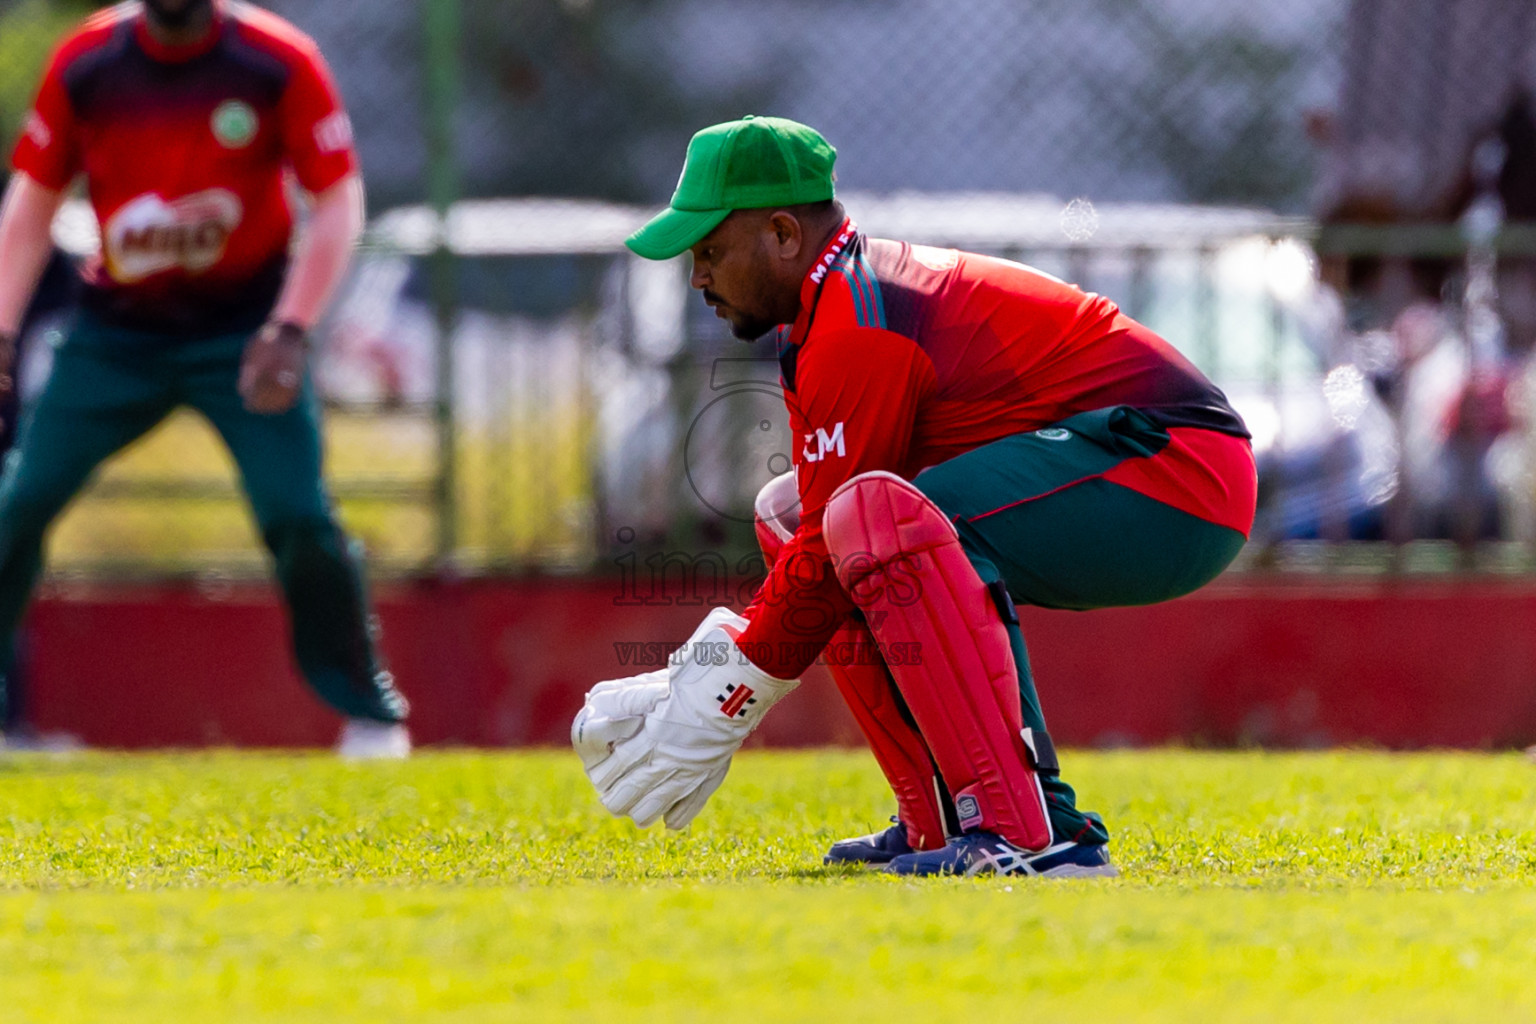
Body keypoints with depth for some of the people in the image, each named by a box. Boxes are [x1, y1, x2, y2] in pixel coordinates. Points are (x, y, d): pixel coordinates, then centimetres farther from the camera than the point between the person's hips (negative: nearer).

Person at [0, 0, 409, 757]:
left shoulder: (279, 62, -12)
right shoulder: (86, 62, -6)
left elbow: (337, 204, -8)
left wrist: (289, 330, -18)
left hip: (244, 329, -2)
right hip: (115, 332, 2)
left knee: (298, 514, -12)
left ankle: (368, 710, 6)